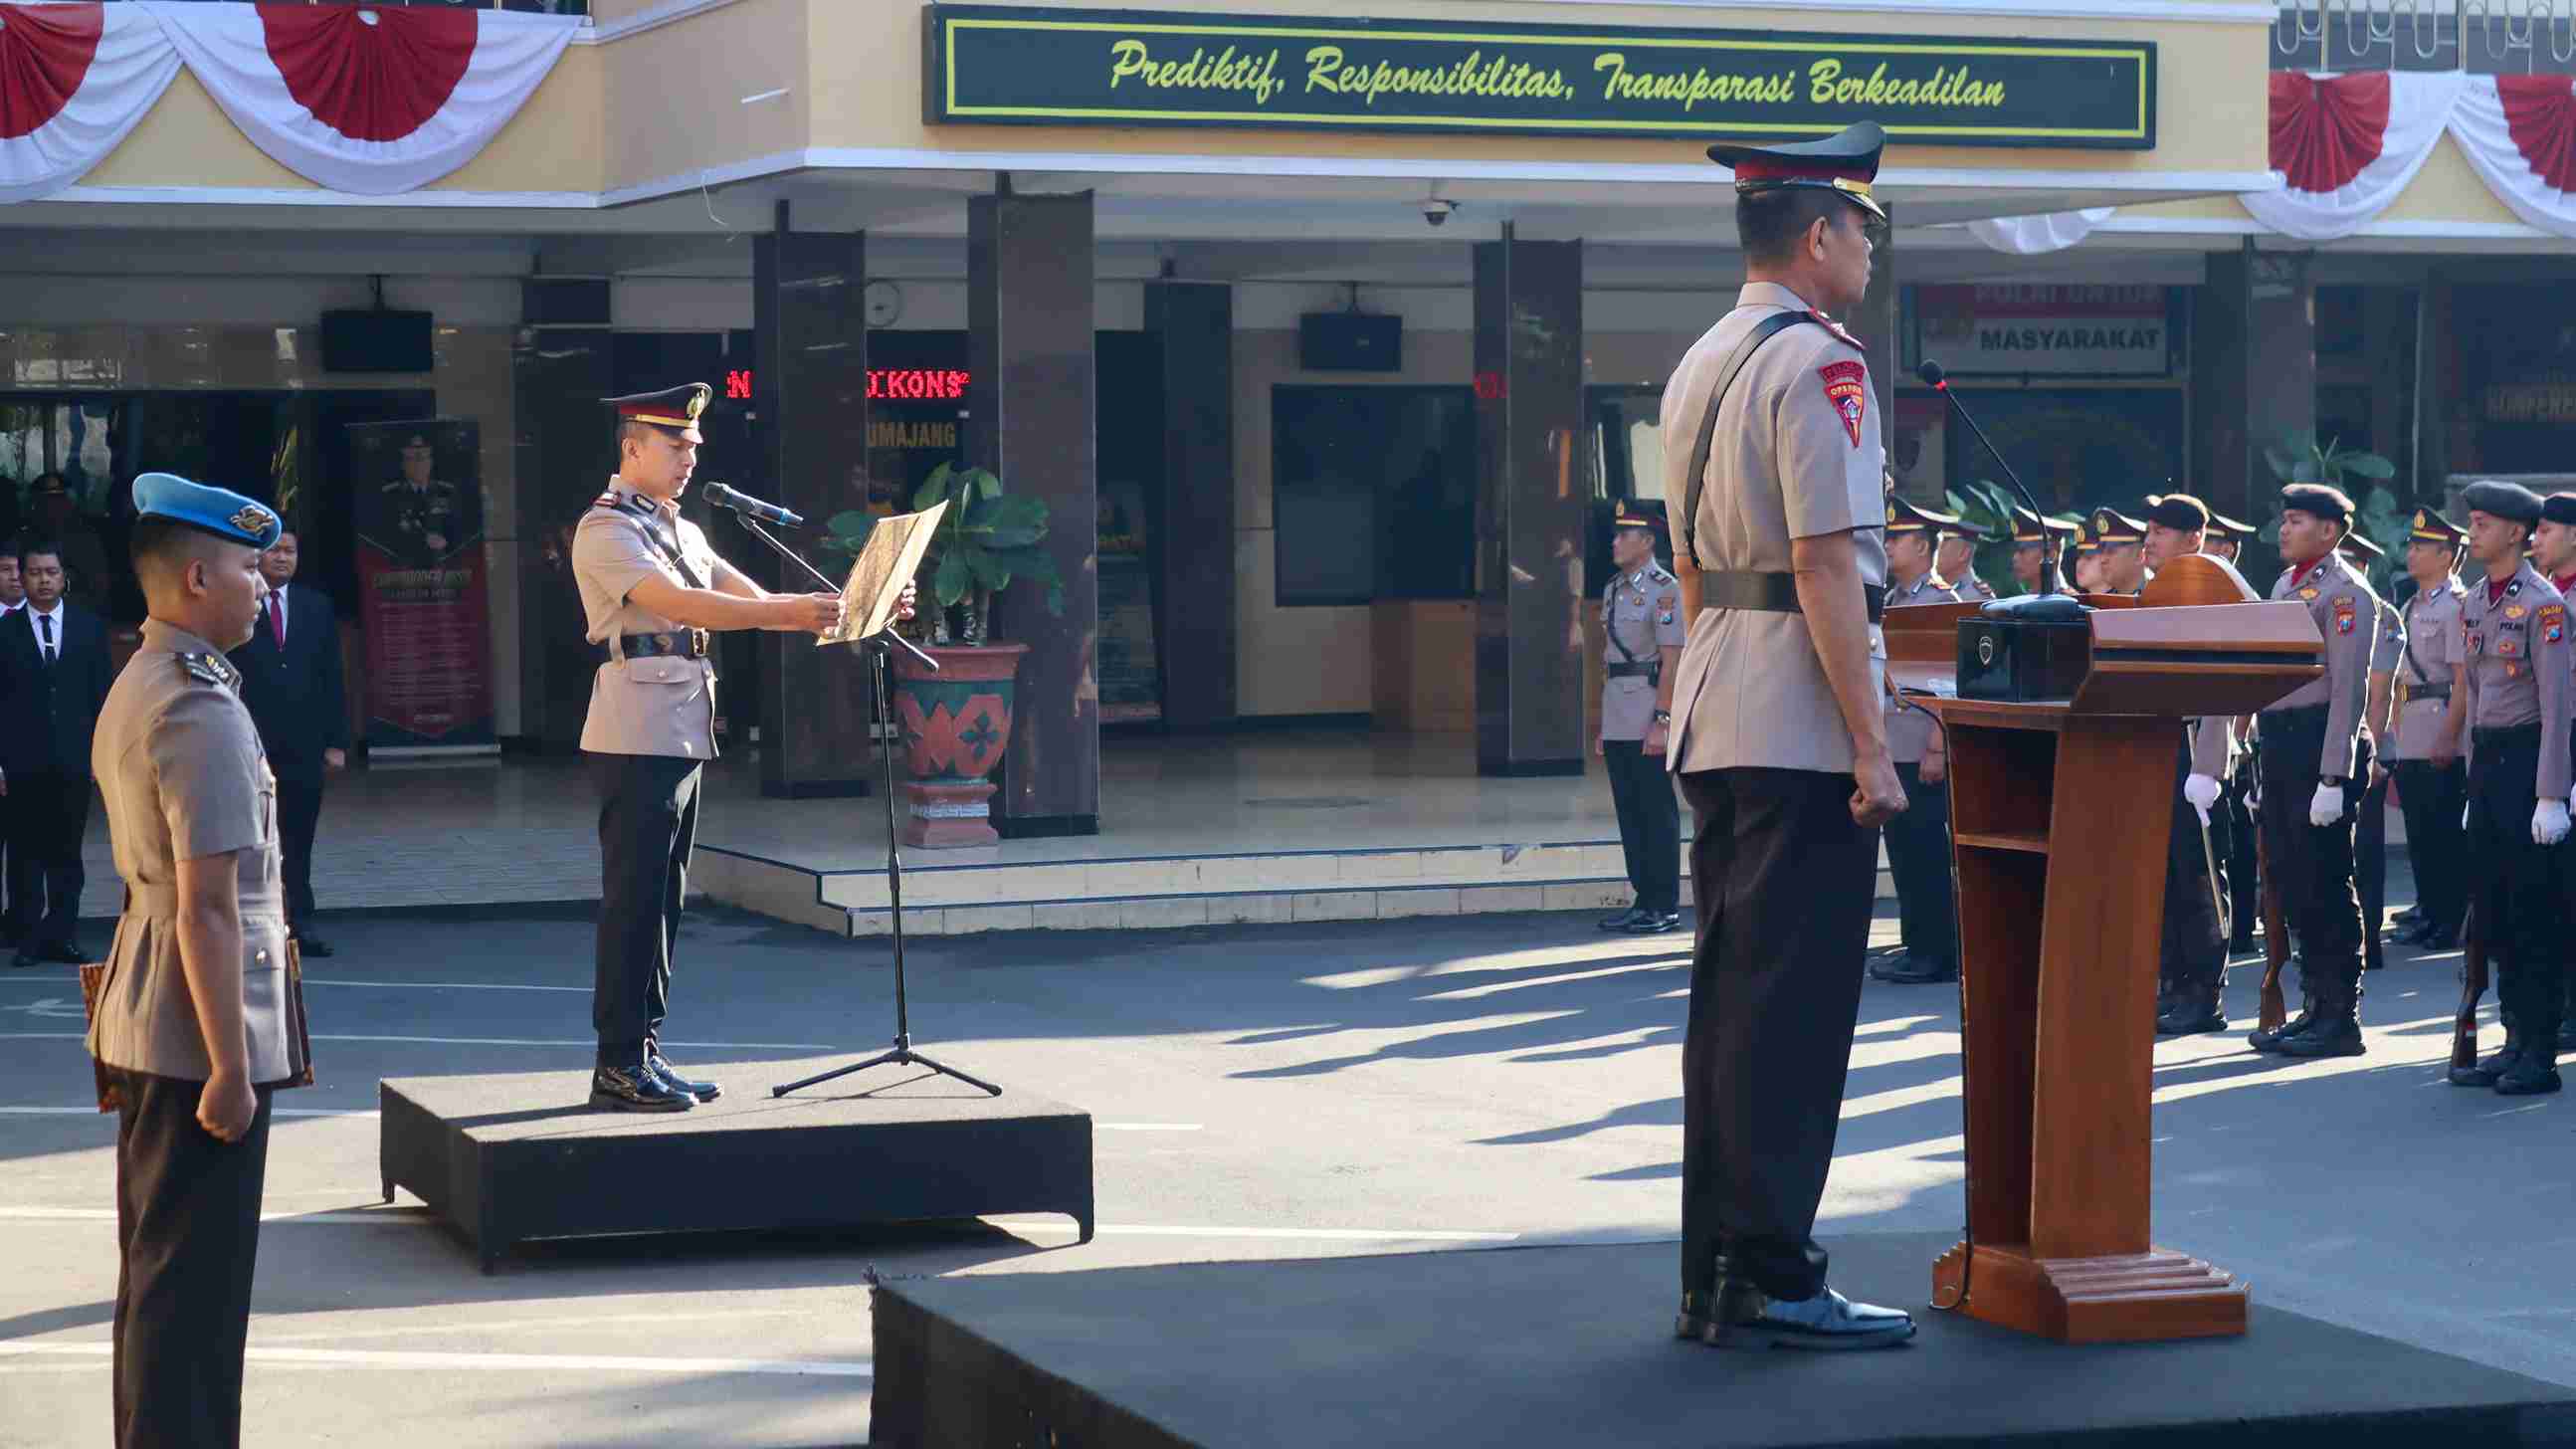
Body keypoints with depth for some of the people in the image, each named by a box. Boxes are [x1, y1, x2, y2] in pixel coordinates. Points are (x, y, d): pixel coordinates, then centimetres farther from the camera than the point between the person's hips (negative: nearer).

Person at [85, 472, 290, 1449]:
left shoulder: (134, 689, 13)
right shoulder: (202, 710, -19)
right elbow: (208, 904, -22)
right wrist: (231, 1066, -21)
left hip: (145, 1033, 10)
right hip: (199, 1036, -10)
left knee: (159, 1275, 18)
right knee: (194, 1286, -5)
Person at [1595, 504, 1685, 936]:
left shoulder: (1664, 589, -8)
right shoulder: (1612, 591, 16)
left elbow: (1672, 658, -14)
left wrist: (1662, 720, -19)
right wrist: (1603, 726, 17)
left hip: (1648, 723, -8)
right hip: (1617, 722, 8)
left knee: (1657, 813, -4)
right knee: (1629, 813, 9)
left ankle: (1665, 908, 0)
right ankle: (1643, 901, 14)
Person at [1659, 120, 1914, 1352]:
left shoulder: (1699, 367, 16)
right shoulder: (1816, 365, -12)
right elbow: (1825, 568, -18)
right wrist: (1871, 747, -17)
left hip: (1714, 716, 9)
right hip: (1803, 728, -9)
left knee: (1726, 994, 11)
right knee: (1793, 1004, -6)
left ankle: (1713, 1278, 16)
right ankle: (1770, 1282, -4)